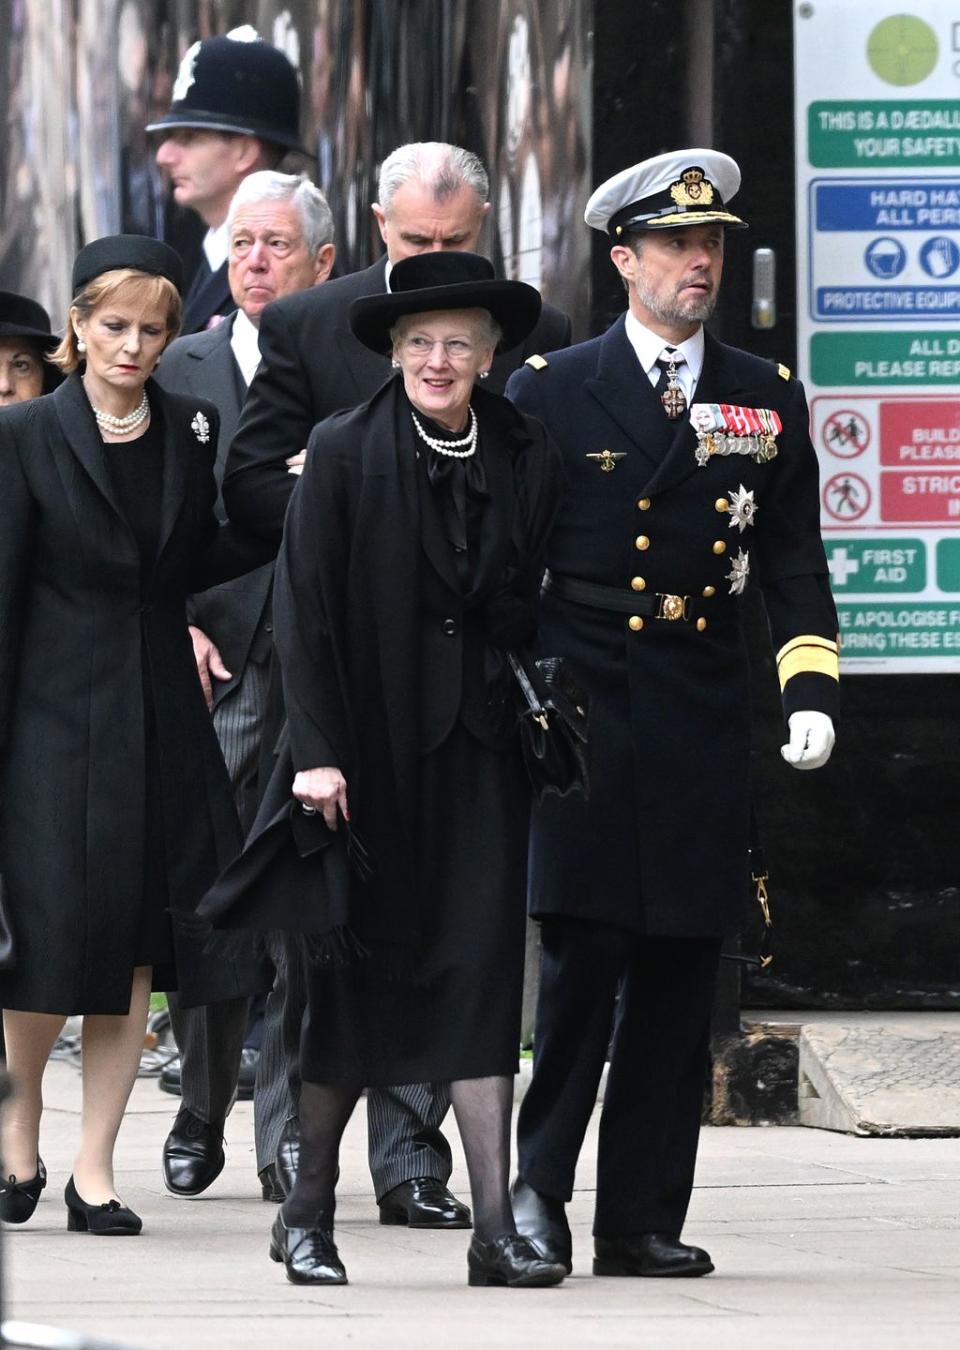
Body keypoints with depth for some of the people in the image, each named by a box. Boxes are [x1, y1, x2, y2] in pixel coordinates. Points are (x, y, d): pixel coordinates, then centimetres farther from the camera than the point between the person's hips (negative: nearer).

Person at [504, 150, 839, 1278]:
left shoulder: (767, 400, 12)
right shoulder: (550, 391, 5)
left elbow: (793, 562, 12)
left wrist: (810, 689, -1)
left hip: (703, 720, 3)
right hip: (581, 710, -3)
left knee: (680, 973, 3)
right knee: (584, 955, -9)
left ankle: (642, 1219, 8)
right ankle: (538, 1185, 5)